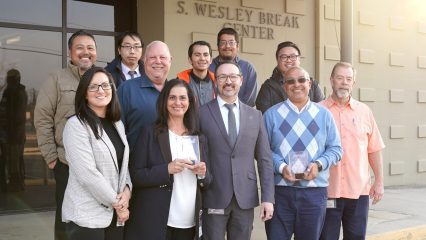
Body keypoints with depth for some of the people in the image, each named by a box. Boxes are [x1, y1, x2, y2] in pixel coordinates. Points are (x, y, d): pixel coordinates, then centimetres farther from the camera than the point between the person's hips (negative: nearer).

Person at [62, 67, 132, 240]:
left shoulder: (117, 124, 11)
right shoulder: (76, 125, -11)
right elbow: (87, 174, -18)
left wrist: (126, 190, -5)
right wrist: (116, 202, -12)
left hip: (115, 214, 6)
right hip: (87, 216, -6)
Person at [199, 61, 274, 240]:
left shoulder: (255, 116, 8)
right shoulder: (202, 114, -1)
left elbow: (264, 159, 7)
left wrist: (268, 198, 0)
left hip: (246, 198, 3)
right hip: (214, 198, -2)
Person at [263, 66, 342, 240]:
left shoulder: (324, 114, 9)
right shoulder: (271, 114, 4)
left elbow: (335, 149, 8)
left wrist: (319, 164, -9)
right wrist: (280, 167, -15)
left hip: (315, 190, 2)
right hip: (280, 190, -1)